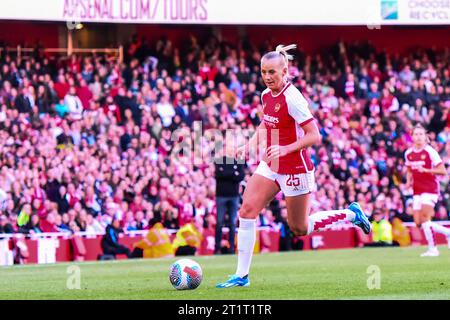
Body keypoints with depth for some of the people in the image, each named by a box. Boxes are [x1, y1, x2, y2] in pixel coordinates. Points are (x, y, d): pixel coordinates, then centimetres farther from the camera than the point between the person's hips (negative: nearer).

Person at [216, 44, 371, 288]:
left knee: (300, 229, 6)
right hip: (270, 166, 7)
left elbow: (314, 136, -22)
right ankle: (241, 275, -3)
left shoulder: (292, 98, -21)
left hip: (295, 169, -7)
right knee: (247, 210, -7)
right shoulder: (266, 95, 3)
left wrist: (285, 149, -33)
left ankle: (350, 214, 27)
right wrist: (250, 145, 8)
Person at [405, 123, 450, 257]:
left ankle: (432, 249, -6)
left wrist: (425, 170, -23)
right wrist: (409, 181, 4)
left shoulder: (430, 152, -9)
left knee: (424, 219, -17)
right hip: (417, 191, 6)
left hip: (430, 190, -6)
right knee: (418, 223, 0)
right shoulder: (408, 153, 9)